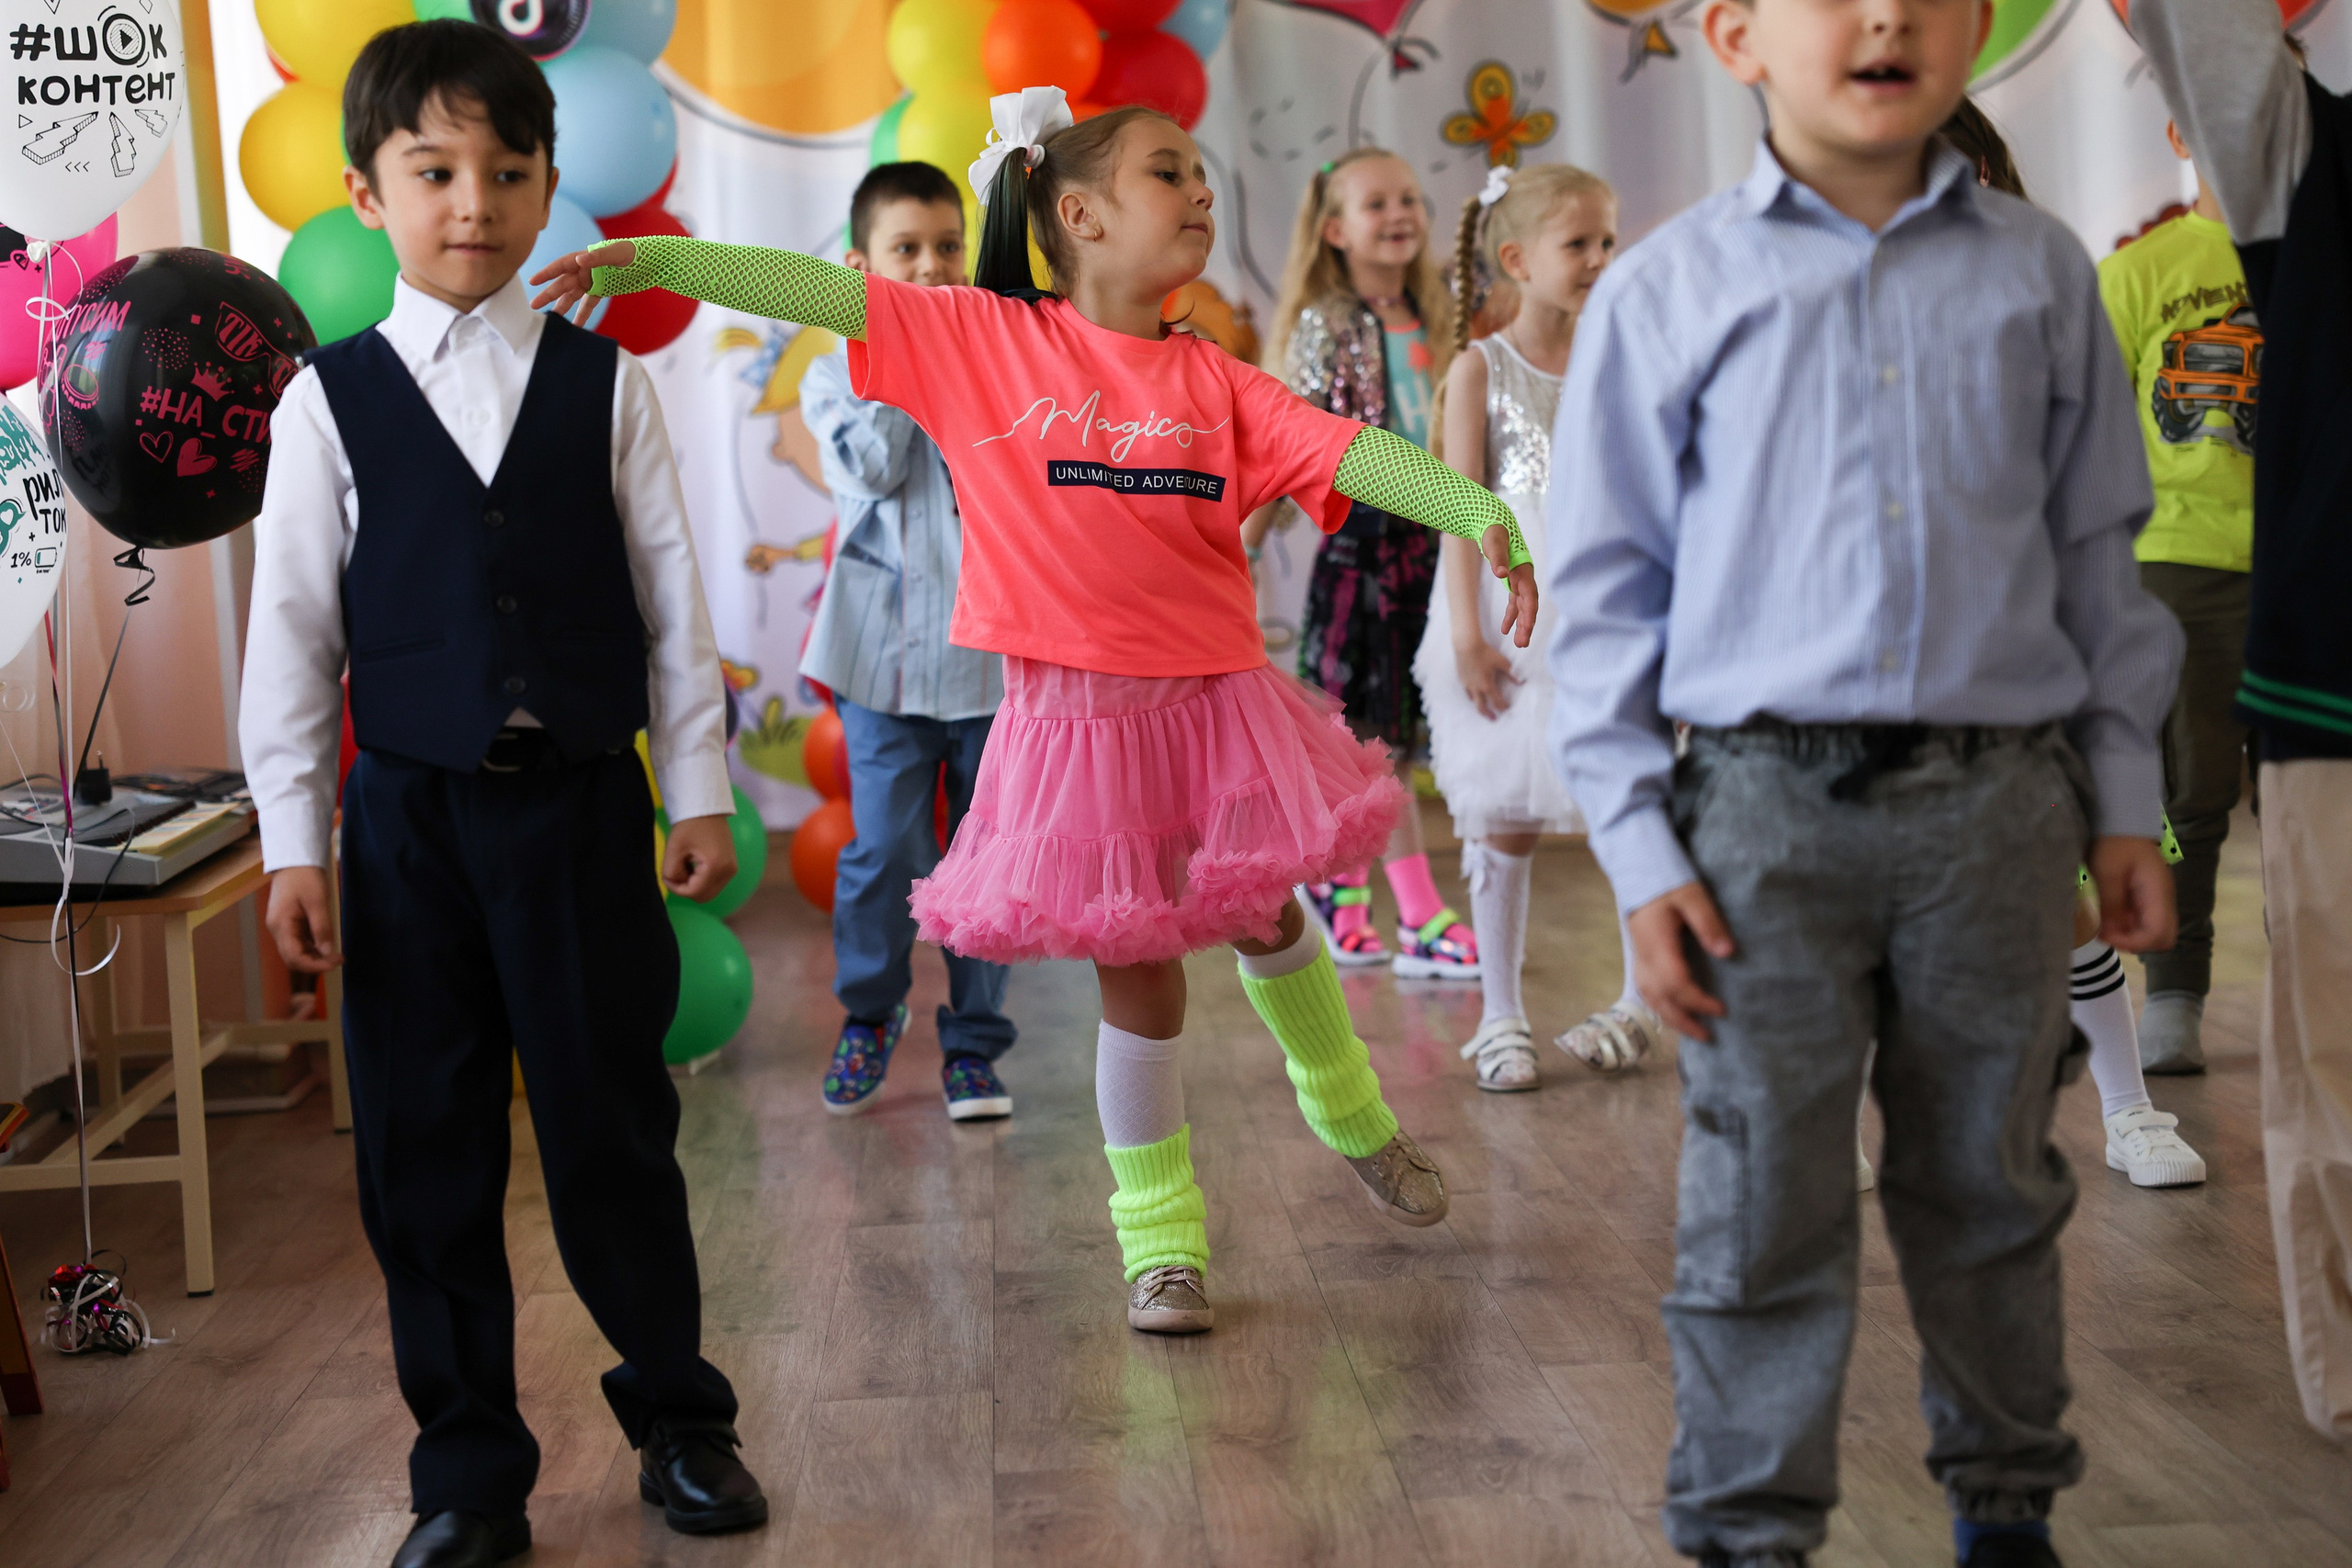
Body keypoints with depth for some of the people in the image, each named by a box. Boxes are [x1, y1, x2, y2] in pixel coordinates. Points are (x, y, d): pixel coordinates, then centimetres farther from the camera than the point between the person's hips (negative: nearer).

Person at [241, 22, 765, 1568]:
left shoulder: (608, 383, 3)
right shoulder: (332, 399, 2)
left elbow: (671, 598, 5)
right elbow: (293, 628, 2)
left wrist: (700, 790, 3)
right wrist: (293, 842, -1)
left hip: (582, 801, 0)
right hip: (409, 814, 1)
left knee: (615, 1132, 7)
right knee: (425, 1153, 6)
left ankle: (680, 1422, 26)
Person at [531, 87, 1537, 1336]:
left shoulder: (1215, 383, 1)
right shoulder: (984, 339, -3)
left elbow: (1347, 448, -11)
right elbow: (814, 289, -4)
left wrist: (1481, 512, -25)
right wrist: (644, 260, -10)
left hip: (1214, 702, 2)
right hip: (1072, 711, -2)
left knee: (1264, 917, 16)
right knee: (1135, 967, 5)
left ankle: (1352, 1113, 45)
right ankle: (1159, 1229, 23)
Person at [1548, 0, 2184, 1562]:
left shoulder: (2041, 273, 7)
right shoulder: (1668, 289, 0)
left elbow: (2100, 552, 13)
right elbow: (1608, 592, 1)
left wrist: (2126, 800, 10)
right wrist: (1642, 850, -3)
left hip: (2000, 800, 2)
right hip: (1767, 803, -2)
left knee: (1991, 1181, 15)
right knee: (1765, 1199, 5)